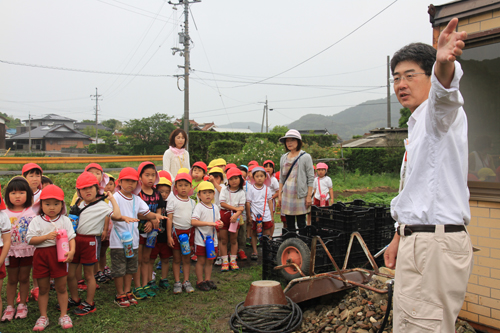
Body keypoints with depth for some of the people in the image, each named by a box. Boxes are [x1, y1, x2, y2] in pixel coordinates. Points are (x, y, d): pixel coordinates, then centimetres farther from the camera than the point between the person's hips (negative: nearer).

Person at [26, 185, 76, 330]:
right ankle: (43, 316, 25)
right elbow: (30, 239, -6)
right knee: (43, 288, 11)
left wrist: (71, 250, -17)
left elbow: (71, 237, -2)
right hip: (41, 255, 0)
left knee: (61, 287, 7)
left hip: (59, 254, 0)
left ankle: (64, 315, 21)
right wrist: (47, 236, -18)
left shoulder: (65, 220, 1)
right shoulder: (36, 221, 0)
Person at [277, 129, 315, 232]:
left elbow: (311, 178, -5)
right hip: (287, 195, 5)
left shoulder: (305, 157, -3)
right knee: (289, 225, 8)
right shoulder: (284, 157, 11)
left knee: (301, 225, 0)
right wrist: (279, 195, 10)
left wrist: (309, 196, -10)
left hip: (300, 195, -4)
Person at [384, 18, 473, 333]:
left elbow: (443, 95, -37)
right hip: (417, 241, 10)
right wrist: (399, 238, 23)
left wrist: (444, 65, -58)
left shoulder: (441, 114, -9)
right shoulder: (418, 124, 20)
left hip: (438, 246, -10)